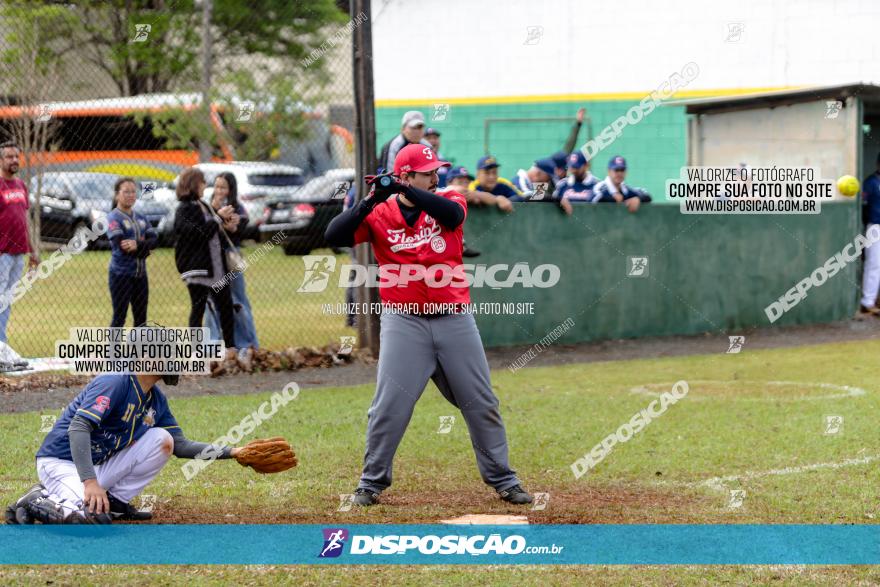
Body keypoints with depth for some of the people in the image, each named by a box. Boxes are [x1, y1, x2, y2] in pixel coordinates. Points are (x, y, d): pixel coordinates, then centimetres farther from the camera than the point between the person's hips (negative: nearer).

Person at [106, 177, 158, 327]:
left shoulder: (141, 218, 12)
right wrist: (144, 248, -11)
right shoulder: (113, 218, -6)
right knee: (119, 318, -3)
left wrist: (137, 245, -20)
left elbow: (154, 240, -3)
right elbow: (121, 245, -19)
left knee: (141, 318, 10)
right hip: (121, 274, -6)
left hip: (140, 274, 6)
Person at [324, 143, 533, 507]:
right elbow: (334, 236, -12)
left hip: (454, 320, 2)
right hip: (404, 323, -2)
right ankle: (372, 483, 9)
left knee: (481, 404, 8)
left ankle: (502, 480, 20)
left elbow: (452, 213, -21)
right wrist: (371, 201, -21)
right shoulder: (379, 215, -1)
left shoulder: (449, 202, 3)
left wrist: (403, 191, -26)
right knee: (389, 407, -5)